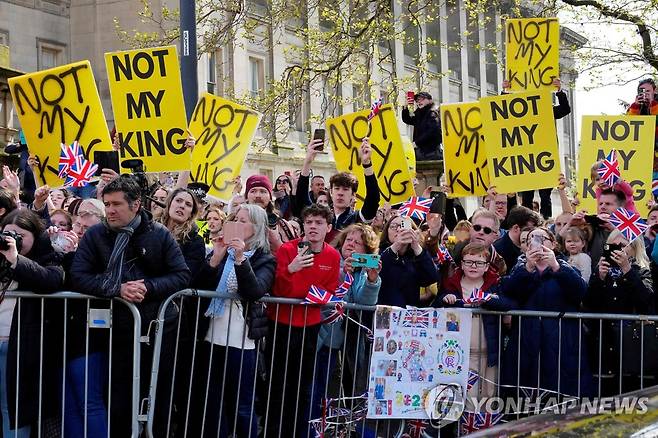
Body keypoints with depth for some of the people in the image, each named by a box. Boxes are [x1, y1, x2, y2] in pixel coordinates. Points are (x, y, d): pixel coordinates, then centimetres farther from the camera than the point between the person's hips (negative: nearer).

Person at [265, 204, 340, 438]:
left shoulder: (333, 256, 1)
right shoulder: (287, 249, -10)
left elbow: (330, 291, 10)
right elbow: (277, 290, -15)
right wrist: (290, 269, -32)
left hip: (310, 328, 3)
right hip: (281, 325, -3)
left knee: (303, 387, 8)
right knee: (278, 385, 1)